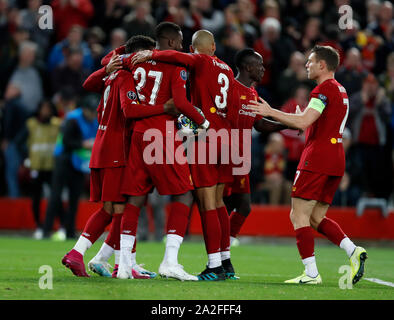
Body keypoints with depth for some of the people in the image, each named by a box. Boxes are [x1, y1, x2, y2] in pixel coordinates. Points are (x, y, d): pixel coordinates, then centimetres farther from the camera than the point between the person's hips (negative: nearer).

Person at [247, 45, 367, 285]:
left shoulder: (324, 89, -11)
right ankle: (353, 250, -3)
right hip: (336, 160, 9)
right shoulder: (340, 90, 19)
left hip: (317, 160, -9)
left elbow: (303, 122, -20)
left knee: (299, 215, -6)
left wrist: (271, 112, -14)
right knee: (317, 218, 14)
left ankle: (311, 273, -11)